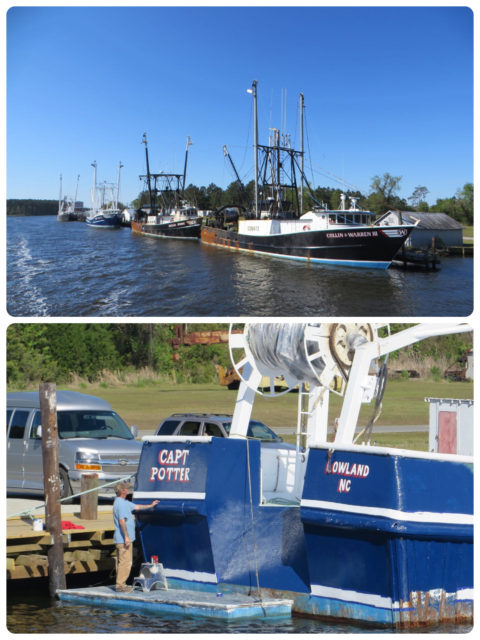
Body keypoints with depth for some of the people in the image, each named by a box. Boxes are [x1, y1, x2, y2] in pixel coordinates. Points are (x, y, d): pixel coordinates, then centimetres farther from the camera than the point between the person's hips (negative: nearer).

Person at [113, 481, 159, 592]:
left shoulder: (124, 502, 17)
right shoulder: (121, 504, -17)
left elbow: (136, 507, 29)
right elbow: (122, 521, -22)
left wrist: (150, 506, 36)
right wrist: (126, 537, -22)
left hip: (122, 539, 11)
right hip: (124, 539, -11)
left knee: (121, 561, 13)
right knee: (126, 562, -9)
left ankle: (120, 584, 18)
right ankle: (120, 585, -7)